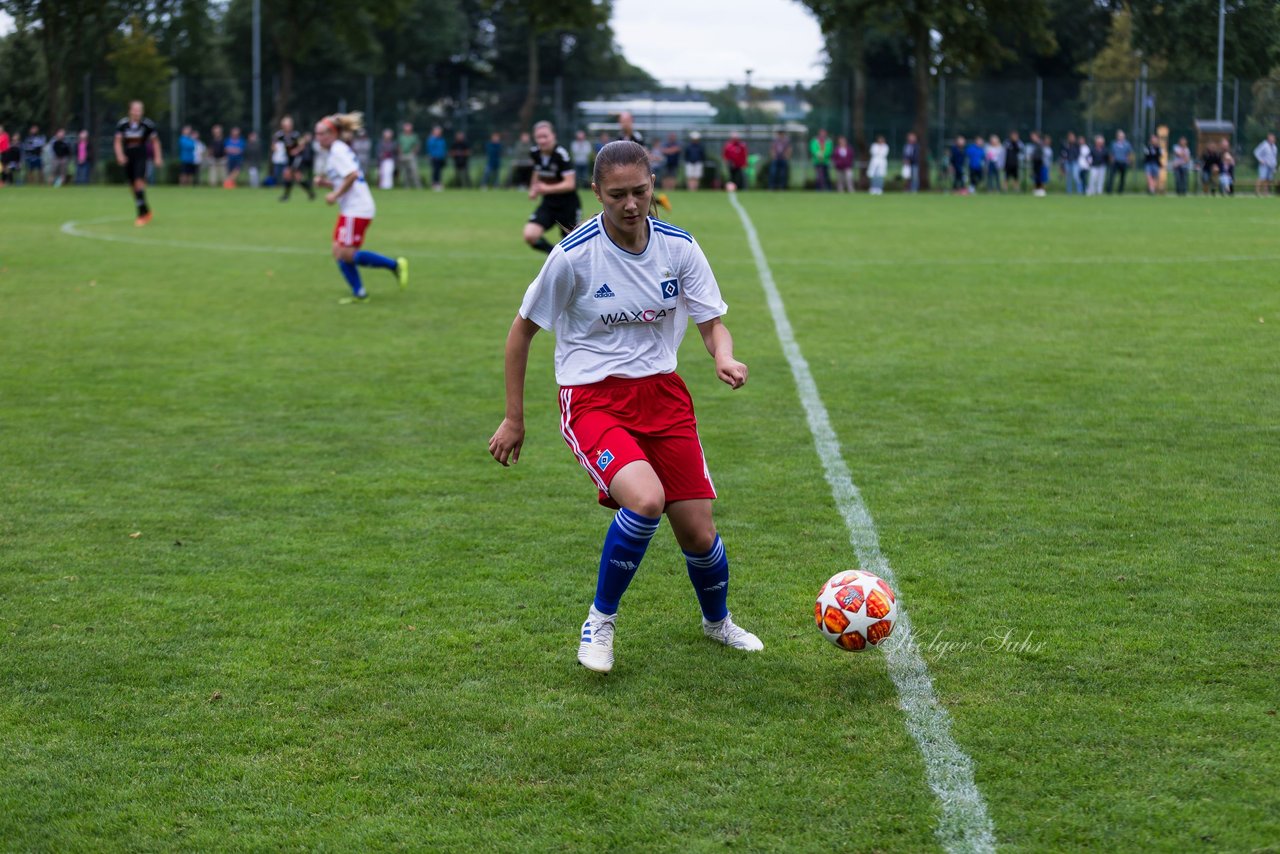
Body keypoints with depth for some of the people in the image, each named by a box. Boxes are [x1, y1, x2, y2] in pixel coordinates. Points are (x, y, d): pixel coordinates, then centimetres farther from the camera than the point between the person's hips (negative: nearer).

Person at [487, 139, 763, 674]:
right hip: (592, 399, -4)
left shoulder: (679, 248, -3)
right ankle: (601, 621, -6)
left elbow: (713, 326, 2)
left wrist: (725, 358, -22)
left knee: (699, 531, 2)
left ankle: (717, 621, 36)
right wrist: (514, 419, 1)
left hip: (662, 393, 4)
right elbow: (522, 330, -1)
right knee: (645, 500, -31)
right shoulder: (574, 256, -13)